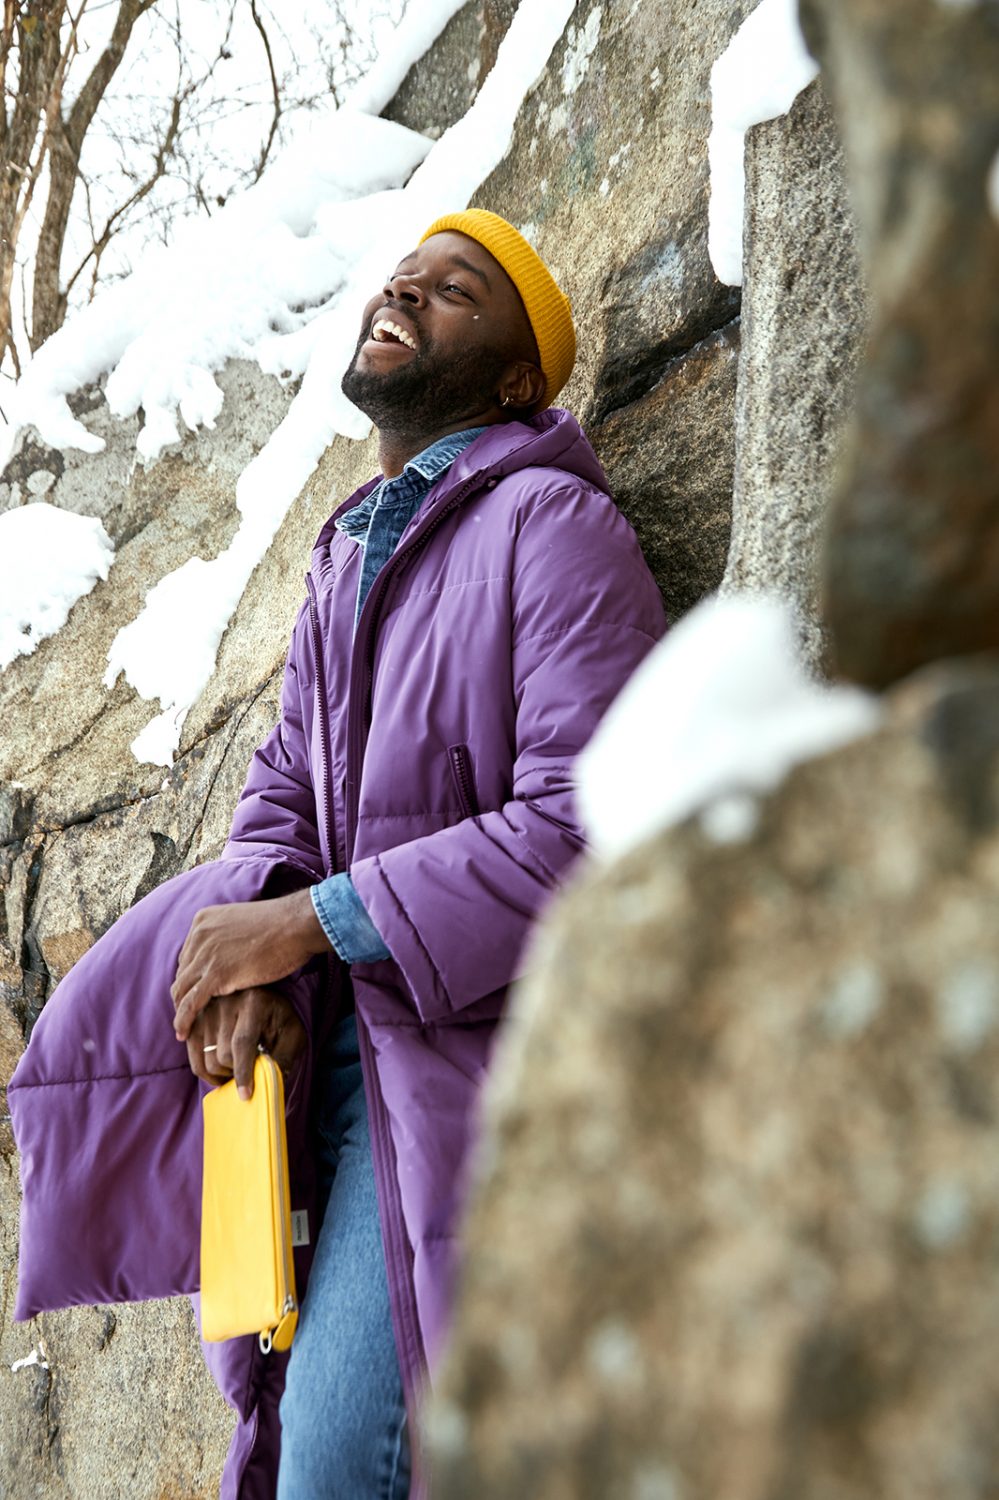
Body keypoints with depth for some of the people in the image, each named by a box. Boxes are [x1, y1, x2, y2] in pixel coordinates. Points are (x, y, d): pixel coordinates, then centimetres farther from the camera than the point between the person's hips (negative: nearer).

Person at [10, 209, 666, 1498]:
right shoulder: (350, 548, 16)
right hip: (329, 1041, 8)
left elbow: (586, 823, -20)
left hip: (466, 1045, -8)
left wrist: (314, 921, -17)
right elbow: (284, 787, 15)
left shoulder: (550, 525, -9)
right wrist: (252, 953, -7)